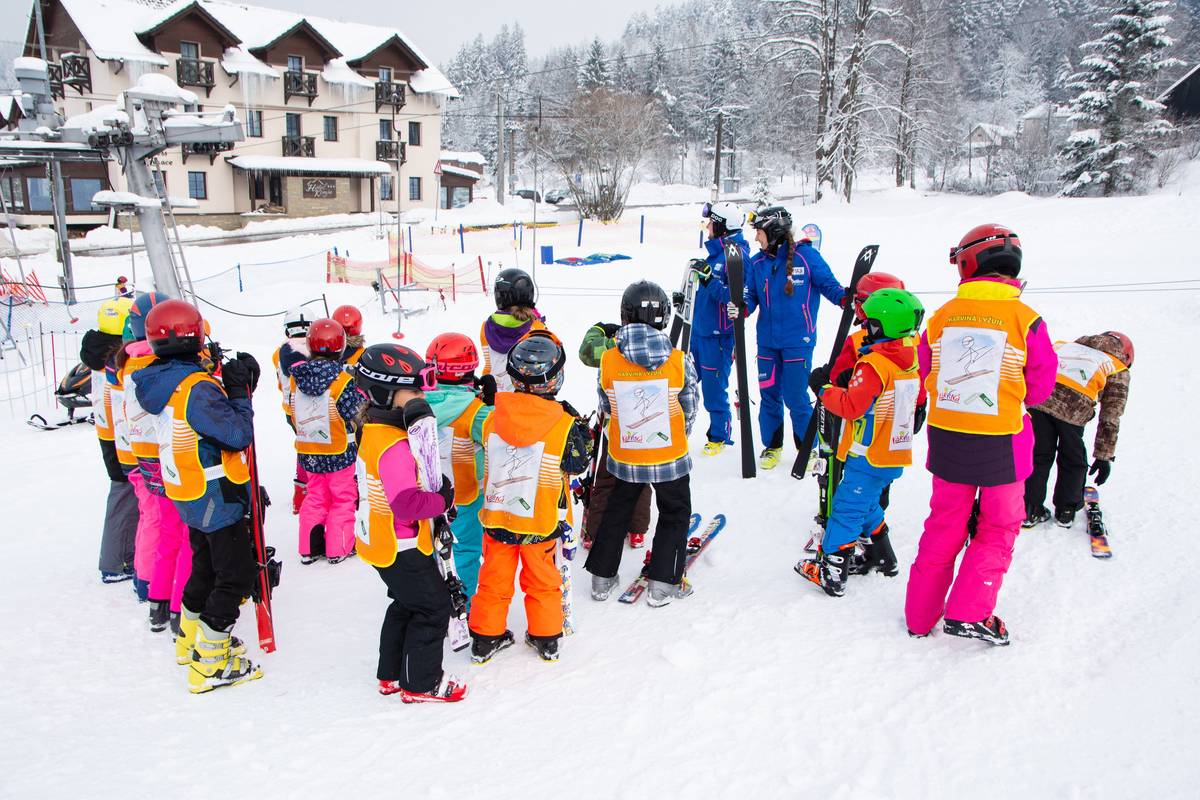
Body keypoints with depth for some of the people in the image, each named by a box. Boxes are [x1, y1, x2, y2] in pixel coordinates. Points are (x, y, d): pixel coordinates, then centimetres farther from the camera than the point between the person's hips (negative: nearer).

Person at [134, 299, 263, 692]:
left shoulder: (158, 381, 3)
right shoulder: (197, 388, -25)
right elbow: (238, 434, -23)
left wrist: (232, 386, -3)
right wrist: (239, 391, -13)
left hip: (189, 495, 9)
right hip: (215, 497, -9)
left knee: (206, 565, 25)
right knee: (237, 574, 0)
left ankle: (190, 639, 41)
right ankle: (210, 664, 5)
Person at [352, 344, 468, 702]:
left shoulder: (374, 430, 4)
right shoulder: (394, 445, -28)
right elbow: (406, 504, -33)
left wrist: (438, 490, -2)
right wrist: (443, 500, -19)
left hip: (382, 542, 10)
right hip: (402, 548, -10)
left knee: (407, 605, 24)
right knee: (433, 608, 4)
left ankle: (392, 675, 36)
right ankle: (421, 683, 17)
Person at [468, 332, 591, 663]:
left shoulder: (494, 418, -9)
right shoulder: (564, 424, -19)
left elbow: (489, 458, 5)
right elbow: (577, 465, -6)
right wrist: (580, 432, 6)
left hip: (496, 516, 2)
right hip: (542, 521, -2)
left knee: (494, 579, 17)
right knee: (542, 580, 18)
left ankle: (486, 638, 29)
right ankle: (546, 638, 30)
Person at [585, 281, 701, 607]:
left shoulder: (608, 360, -15)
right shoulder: (679, 361, -17)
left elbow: (606, 406, 0)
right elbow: (690, 409, -4)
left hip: (624, 457, 2)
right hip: (669, 457, -2)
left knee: (616, 511, 22)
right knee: (675, 513, 18)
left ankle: (602, 576, 31)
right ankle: (663, 583, 19)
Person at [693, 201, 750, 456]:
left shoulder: (737, 255, -17)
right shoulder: (715, 250, 10)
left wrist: (709, 279, -30)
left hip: (719, 335, -9)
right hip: (699, 329, 9)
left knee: (714, 388, 2)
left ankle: (719, 436, 20)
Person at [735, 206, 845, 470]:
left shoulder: (806, 256, -8)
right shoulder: (757, 263, 5)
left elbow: (828, 284, -4)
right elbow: (751, 296, 6)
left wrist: (846, 298, -23)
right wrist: (740, 309, -15)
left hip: (797, 341, -4)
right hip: (767, 340, 5)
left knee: (796, 398, -2)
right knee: (769, 395, 11)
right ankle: (772, 445, 29)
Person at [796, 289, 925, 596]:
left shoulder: (873, 365, -21)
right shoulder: (910, 363, 6)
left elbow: (851, 406, -25)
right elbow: (917, 401, 20)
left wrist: (823, 388, -12)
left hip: (868, 457, -9)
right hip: (896, 455, 9)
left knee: (847, 508, -2)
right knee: (867, 504, 25)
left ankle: (831, 573, 2)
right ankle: (883, 558, 34)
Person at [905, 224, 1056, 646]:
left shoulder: (942, 316, -4)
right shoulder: (1026, 320, -13)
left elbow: (927, 376, 5)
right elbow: (1040, 389, -3)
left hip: (947, 438, 3)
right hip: (1002, 444, -3)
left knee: (944, 524, 17)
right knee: (999, 528, 15)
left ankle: (921, 615, 24)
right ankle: (969, 612, 10)